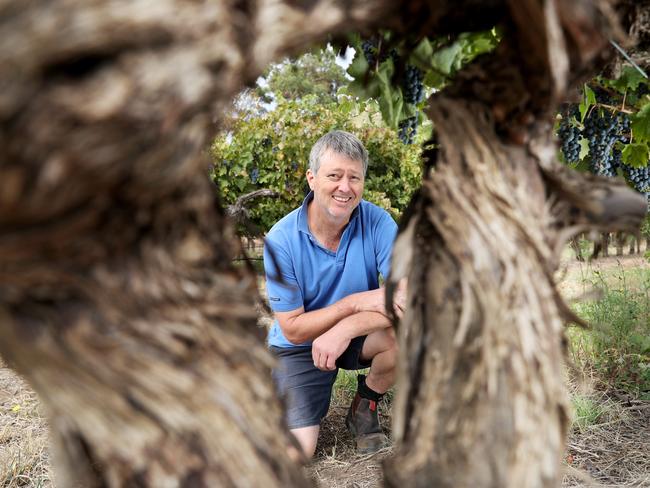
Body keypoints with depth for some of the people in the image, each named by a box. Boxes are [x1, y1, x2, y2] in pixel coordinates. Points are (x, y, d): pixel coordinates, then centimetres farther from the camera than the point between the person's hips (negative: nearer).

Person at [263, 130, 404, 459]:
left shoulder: (378, 222, -17)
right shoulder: (281, 240, -20)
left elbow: (409, 297, -26)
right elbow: (293, 329, -17)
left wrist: (345, 329, -37)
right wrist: (357, 302, -28)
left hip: (357, 335, 2)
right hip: (299, 346, -2)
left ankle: (364, 408, -1)